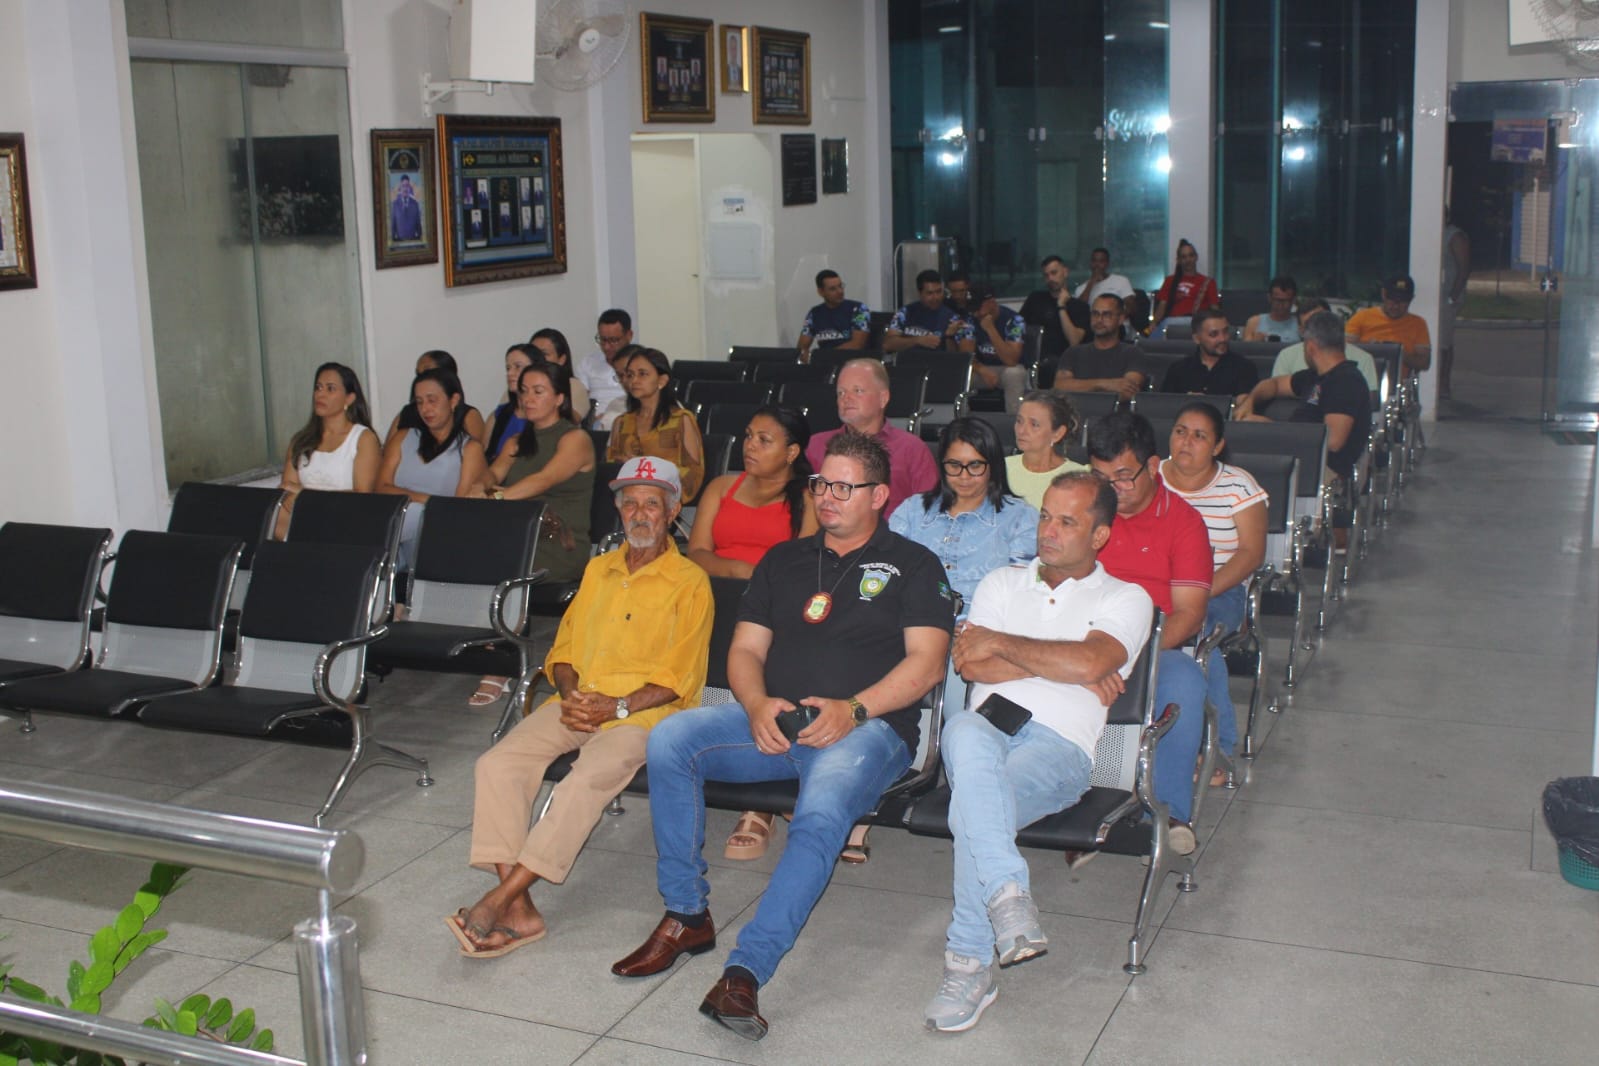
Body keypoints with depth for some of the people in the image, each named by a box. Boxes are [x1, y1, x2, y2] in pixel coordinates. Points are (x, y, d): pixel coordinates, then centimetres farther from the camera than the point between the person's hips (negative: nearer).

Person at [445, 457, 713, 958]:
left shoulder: (690, 583, 2)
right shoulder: (598, 569, 21)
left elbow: (679, 680, -5)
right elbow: (562, 649, 19)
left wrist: (617, 707, -17)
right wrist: (570, 694, -3)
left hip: (644, 711, -5)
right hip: (577, 704, 6)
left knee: (587, 779, -35)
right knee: (497, 763, -20)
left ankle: (501, 898, -31)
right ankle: (518, 911, -24)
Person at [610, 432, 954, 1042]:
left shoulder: (912, 565, 10)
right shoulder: (784, 560, 22)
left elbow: (926, 662, -2)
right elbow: (745, 650, 16)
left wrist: (853, 708, -17)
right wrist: (757, 704, -7)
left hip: (867, 726, -4)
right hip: (775, 721, 4)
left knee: (820, 814, -36)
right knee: (670, 738, -22)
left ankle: (744, 973, -40)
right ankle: (686, 916, -13)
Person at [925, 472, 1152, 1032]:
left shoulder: (1125, 599, 14)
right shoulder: (1003, 582, 25)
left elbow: (1090, 661, -9)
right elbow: (971, 664, 6)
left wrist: (1000, 642, 1)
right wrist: (1066, 667, 0)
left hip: (1059, 744, -2)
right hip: (987, 727, 2)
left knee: (975, 804, -35)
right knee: (964, 729, -38)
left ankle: (970, 963, -28)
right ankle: (1009, 896, -45)